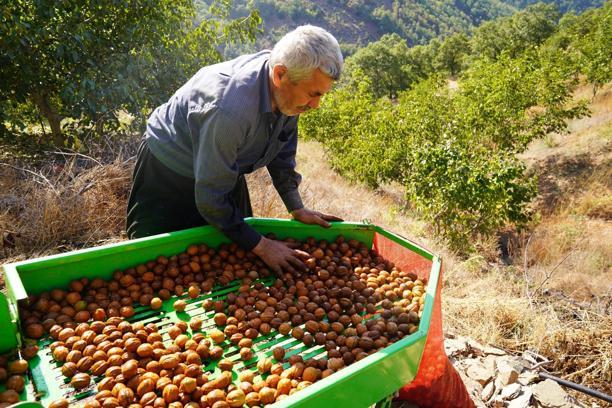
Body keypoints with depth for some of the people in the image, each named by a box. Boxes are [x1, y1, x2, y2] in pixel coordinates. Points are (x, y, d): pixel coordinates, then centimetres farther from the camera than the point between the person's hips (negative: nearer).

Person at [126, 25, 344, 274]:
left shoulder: (288, 91, -18)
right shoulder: (230, 109, -42)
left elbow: (282, 151, 1)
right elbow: (210, 198, -32)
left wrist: (297, 209, 0)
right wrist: (260, 246, -26)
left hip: (225, 168, 7)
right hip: (168, 172, -7)